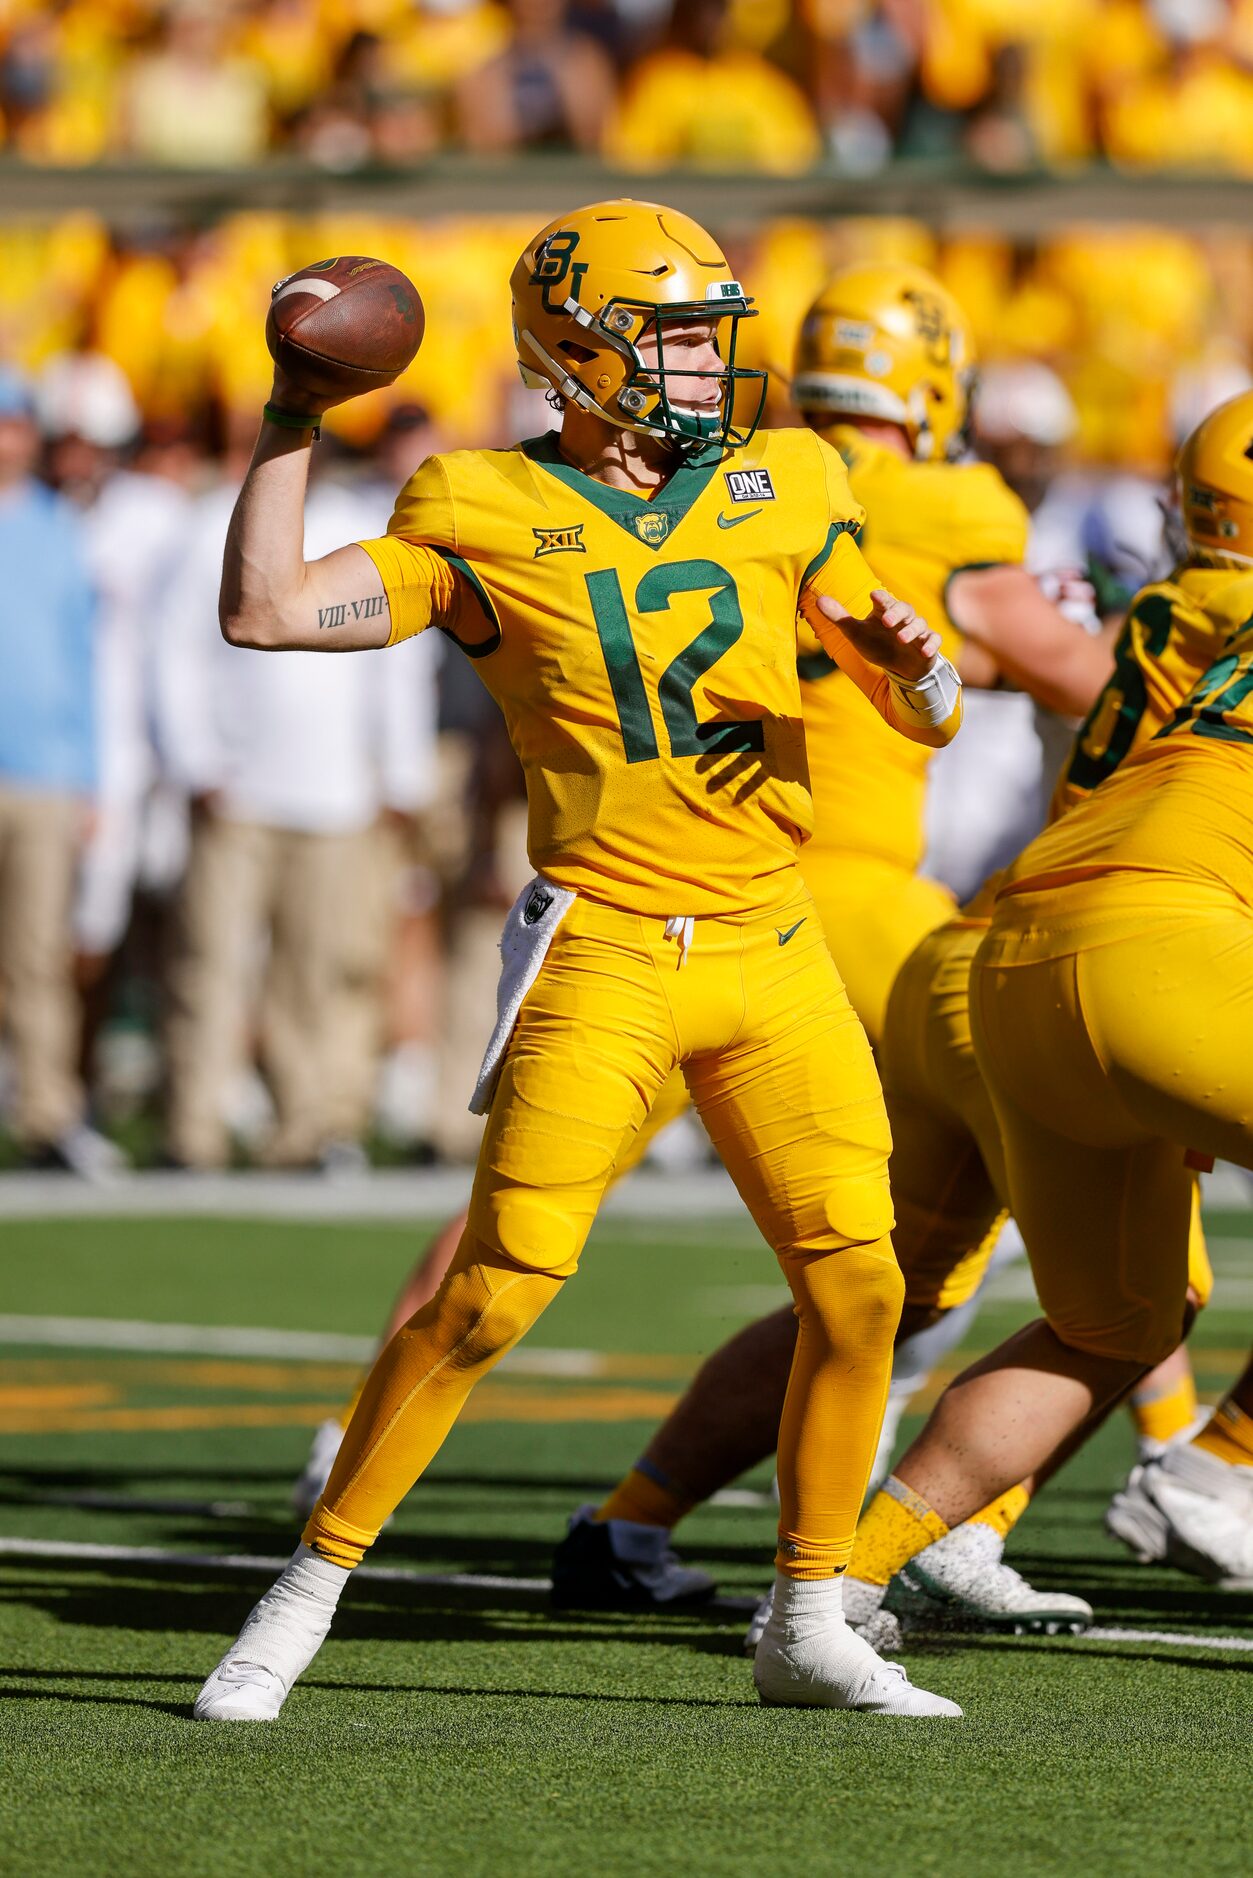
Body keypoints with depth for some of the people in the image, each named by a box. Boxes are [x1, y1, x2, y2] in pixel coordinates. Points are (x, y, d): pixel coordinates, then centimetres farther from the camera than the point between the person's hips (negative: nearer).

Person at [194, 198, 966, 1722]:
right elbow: (263, 612, -11)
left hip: (772, 953, 4)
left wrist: (912, 658, -9)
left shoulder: (779, 494, 9)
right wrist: (291, 425, -6)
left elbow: (930, 720, 13)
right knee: (494, 1292, -11)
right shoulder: (486, 517, -2)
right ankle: (308, 1592, 2)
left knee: (858, 1283, -2)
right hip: (602, 953, -4)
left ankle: (806, 1625, 13)